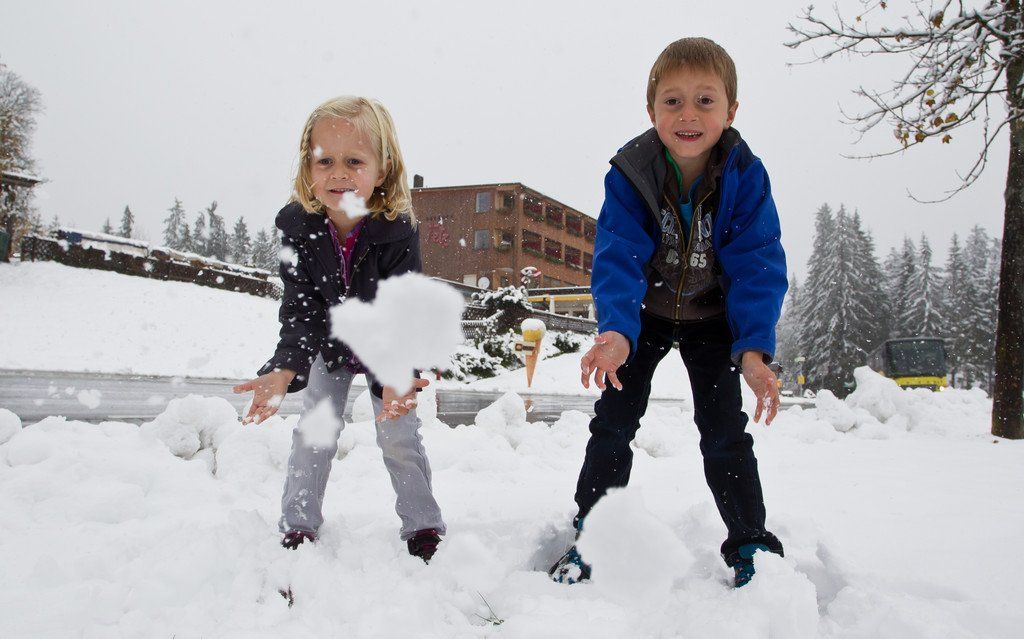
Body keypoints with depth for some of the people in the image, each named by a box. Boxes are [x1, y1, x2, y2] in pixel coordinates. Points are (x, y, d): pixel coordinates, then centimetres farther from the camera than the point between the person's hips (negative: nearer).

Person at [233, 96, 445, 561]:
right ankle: (297, 529, 11)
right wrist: (283, 371, -44)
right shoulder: (298, 228, -26)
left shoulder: (398, 232, -32)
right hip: (329, 345, 2)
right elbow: (301, 309, -27)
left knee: (399, 435, -3)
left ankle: (424, 528, 12)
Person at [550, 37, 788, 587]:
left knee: (724, 430, -5)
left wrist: (754, 347, -38)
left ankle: (753, 548, 11)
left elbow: (758, 267, -24)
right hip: (643, 313, 0)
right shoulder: (628, 174, -24)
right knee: (613, 422, -4)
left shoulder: (745, 176, -23)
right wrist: (615, 331, -49)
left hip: (712, 316, 0)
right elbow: (618, 258, -31)